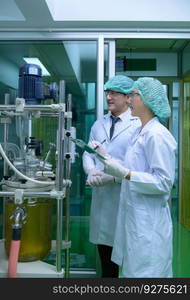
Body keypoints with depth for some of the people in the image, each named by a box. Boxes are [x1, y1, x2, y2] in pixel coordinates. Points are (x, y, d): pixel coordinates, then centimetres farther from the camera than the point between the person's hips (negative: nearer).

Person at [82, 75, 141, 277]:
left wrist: (112, 176, -19)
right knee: (104, 242, 15)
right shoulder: (98, 124, 12)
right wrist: (92, 171, -8)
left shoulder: (138, 125, -7)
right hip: (101, 193, 6)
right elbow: (88, 153, 13)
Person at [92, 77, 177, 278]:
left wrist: (125, 173, -27)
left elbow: (163, 182, -21)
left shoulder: (157, 135, -18)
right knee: (131, 270, 19)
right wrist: (106, 157, 14)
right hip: (134, 217, 9)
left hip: (148, 222, -9)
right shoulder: (140, 132, 11)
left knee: (145, 272, 3)